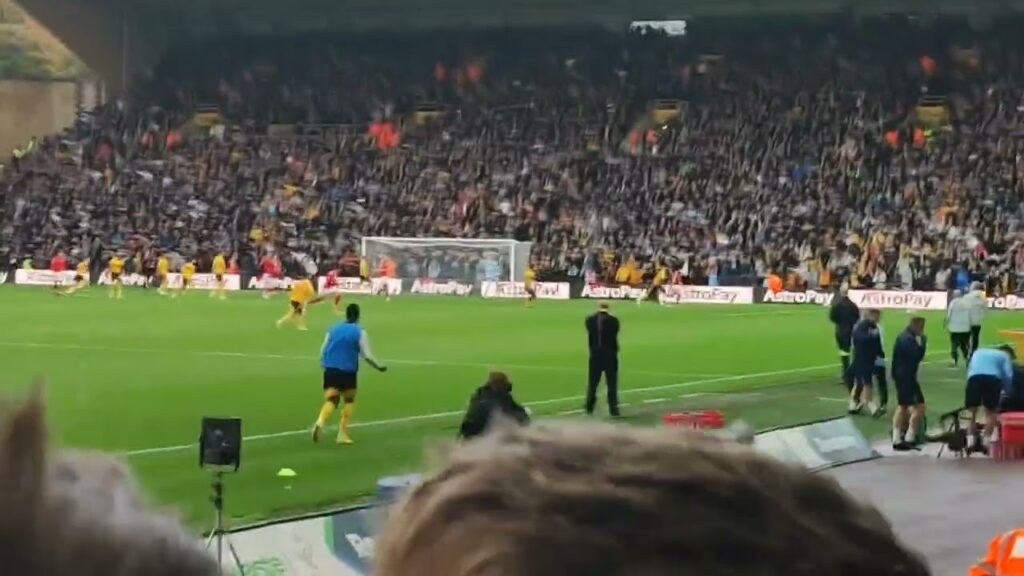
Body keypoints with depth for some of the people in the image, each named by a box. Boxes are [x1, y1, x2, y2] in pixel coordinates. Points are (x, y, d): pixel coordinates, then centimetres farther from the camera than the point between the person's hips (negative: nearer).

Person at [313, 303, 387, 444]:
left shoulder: (333, 329, 9)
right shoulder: (359, 332, -3)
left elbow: (323, 352, 12)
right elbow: (367, 355, -5)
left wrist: (325, 367, 28)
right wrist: (380, 366, 11)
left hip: (330, 370, 2)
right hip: (348, 371, -2)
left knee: (331, 400, 0)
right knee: (349, 400, 18)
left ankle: (320, 422, -32)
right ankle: (342, 434, 11)